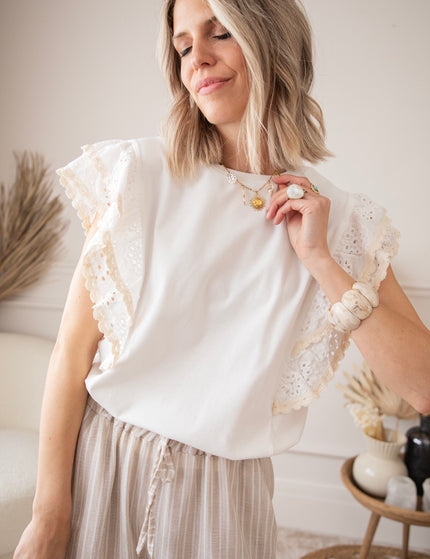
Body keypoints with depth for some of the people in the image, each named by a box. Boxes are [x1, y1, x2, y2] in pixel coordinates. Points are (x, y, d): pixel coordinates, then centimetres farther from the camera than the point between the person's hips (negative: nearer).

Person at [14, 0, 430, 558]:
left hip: (225, 489, 1)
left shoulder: (340, 220, -4)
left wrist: (320, 261, -15)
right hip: (100, 463, 0)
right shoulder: (140, 175, -8)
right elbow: (73, 351, -9)